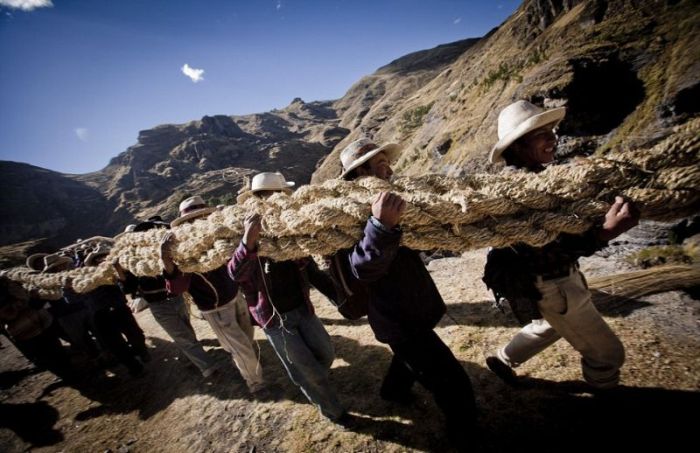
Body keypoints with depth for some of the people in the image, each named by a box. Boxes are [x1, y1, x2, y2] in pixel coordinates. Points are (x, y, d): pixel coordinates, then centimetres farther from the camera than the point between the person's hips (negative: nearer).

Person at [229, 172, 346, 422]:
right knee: (308, 371, 4)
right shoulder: (245, 235, -16)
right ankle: (332, 410, 31)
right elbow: (236, 274, -37)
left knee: (326, 354, 10)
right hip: (275, 317, -4)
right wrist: (248, 241, -58)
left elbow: (310, 270, 6)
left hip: (302, 308, 4)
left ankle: (312, 387, 44)